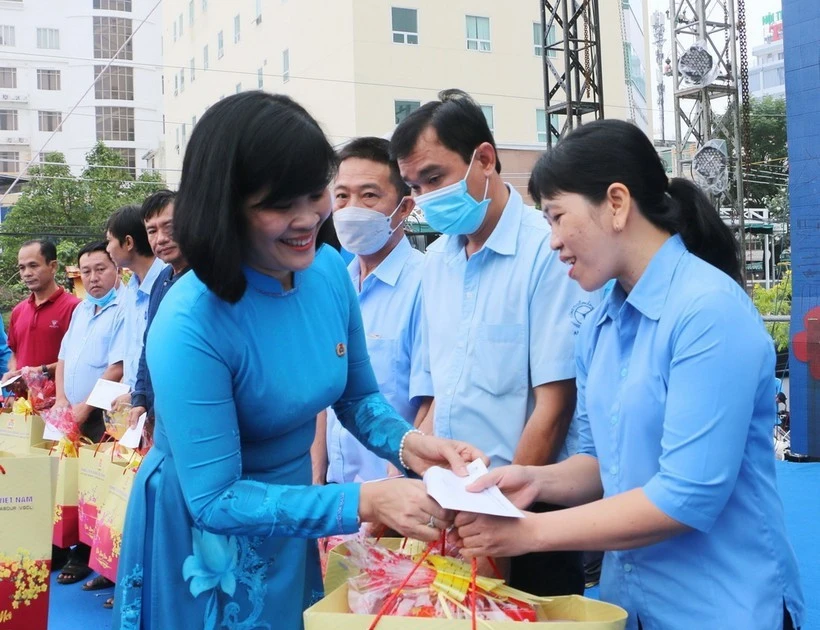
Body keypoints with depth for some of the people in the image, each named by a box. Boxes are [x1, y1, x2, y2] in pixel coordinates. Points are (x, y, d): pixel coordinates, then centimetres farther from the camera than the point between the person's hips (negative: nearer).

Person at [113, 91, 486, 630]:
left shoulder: (329, 269, -11)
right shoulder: (190, 326, -29)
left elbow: (357, 396, 3)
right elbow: (214, 500, -27)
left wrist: (408, 443, -18)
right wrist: (365, 502, -34)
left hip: (289, 533, 6)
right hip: (205, 541, -5)